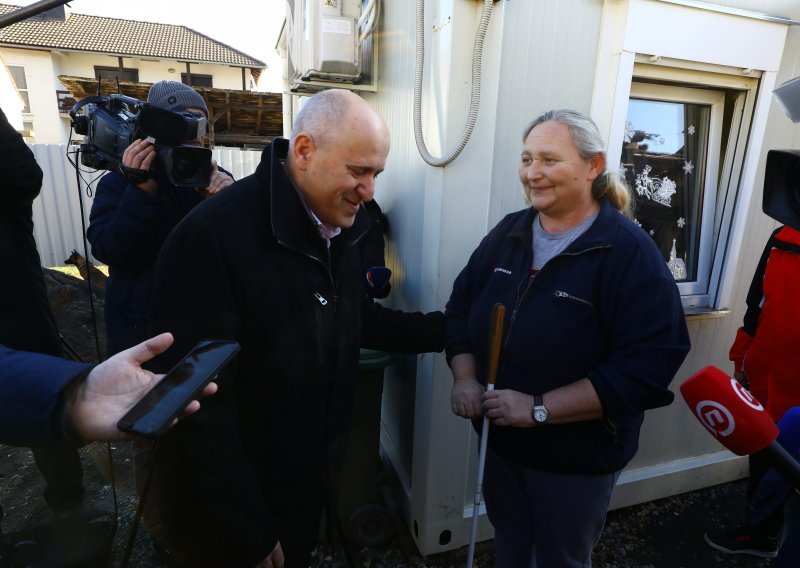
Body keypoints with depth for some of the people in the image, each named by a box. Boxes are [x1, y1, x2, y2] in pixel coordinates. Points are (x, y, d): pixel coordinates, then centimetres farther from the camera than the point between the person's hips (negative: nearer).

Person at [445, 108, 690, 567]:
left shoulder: (631, 252, -18)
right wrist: (465, 380, -9)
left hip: (578, 458, -4)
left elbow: (647, 367, -25)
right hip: (499, 439, 5)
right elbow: (461, 307, 5)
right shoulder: (508, 233, -1)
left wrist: (539, 408, -26)